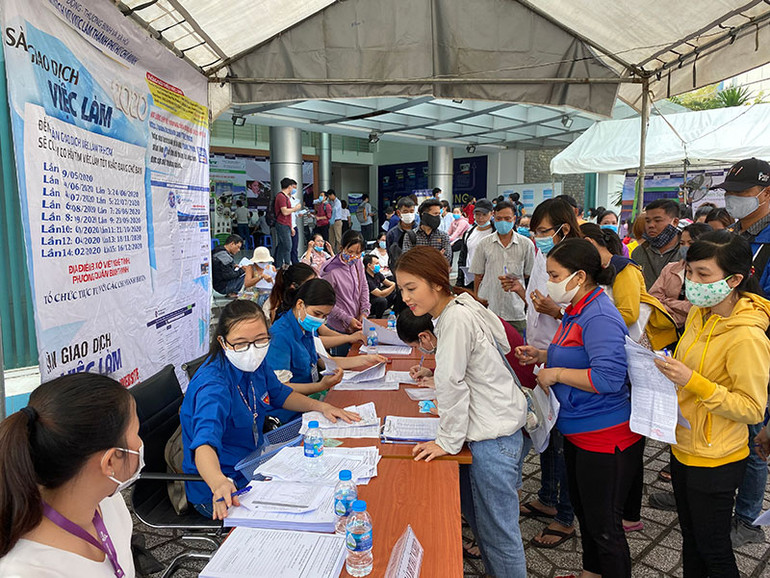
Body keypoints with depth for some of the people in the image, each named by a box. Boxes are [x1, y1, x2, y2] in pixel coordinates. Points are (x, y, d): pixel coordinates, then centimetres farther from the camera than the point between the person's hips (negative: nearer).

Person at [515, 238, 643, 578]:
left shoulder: (600, 317, -24)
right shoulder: (576, 310, 8)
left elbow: (609, 378, -32)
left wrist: (556, 374, -23)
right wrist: (542, 356, 7)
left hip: (605, 438, -11)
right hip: (578, 434, 11)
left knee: (604, 525, 7)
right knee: (583, 511, 26)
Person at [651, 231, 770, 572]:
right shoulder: (698, 313, -1)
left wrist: (694, 382, -31)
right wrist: (670, 370, -2)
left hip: (715, 461, -7)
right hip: (684, 448, 7)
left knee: (714, 550, 14)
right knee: (690, 539, 25)